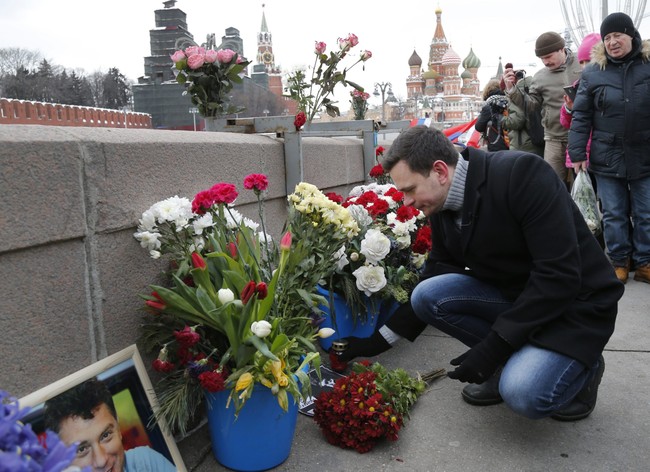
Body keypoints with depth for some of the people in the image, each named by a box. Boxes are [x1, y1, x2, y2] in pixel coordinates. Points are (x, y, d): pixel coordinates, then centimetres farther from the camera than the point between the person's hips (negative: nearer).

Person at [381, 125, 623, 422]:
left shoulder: (521, 173, -26)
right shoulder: (442, 207, -4)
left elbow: (559, 275, -29)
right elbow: (439, 271, 9)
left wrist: (492, 347, -26)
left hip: (575, 303, -6)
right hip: (512, 296, 7)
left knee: (523, 392, -29)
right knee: (426, 296, -14)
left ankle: (583, 366, 5)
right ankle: (510, 361, 3)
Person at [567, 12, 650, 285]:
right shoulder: (593, 72, 2)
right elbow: (581, 116, 1)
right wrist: (577, 152, -4)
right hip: (608, 157, 0)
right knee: (613, 214, 7)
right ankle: (620, 262, 20)